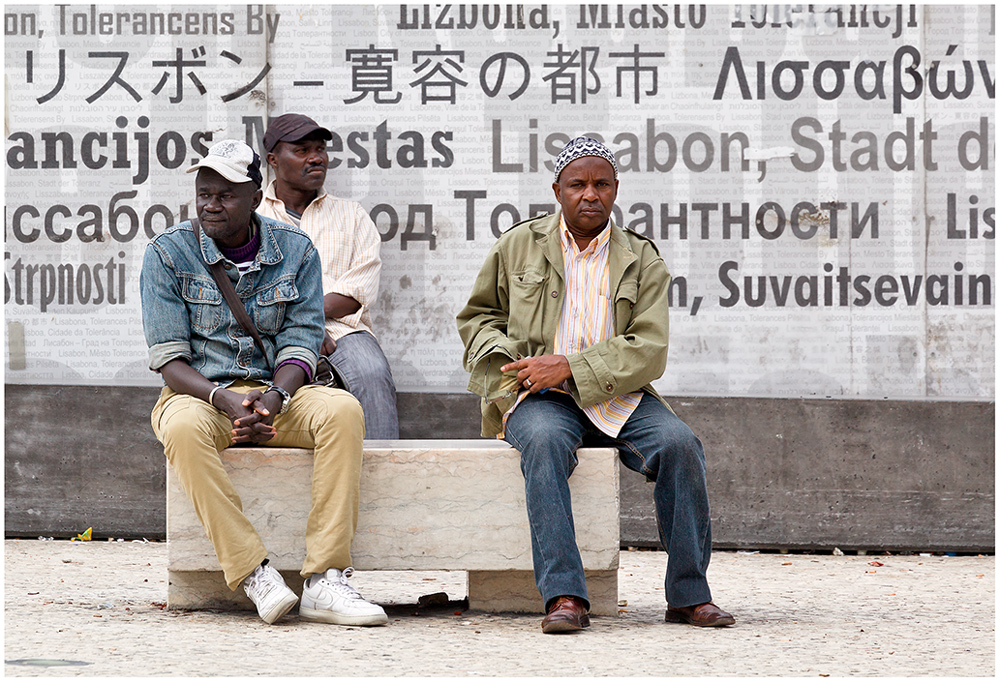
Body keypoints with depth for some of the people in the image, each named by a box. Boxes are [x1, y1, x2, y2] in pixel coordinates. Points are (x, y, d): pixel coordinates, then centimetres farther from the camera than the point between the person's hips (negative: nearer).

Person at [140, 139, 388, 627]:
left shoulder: (295, 251, 4)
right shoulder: (167, 253, -2)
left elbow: (300, 346, -1)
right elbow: (169, 359, -7)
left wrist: (274, 397, -24)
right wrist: (226, 401, -25)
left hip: (275, 391, 2)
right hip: (200, 394, -2)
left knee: (343, 409, -29)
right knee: (185, 428, -39)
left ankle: (325, 580, -35)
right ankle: (254, 573, -37)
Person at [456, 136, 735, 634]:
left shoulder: (642, 260, 8)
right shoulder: (518, 246, 11)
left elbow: (648, 351, -3)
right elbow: (477, 316, 21)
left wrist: (569, 367, -16)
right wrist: (504, 357, -2)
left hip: (617, 396, 1)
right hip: (538, 395, -1)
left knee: (679, 443, -27)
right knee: (544, 441, -36)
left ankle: (688, 593, -18)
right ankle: (564, 596, -42)